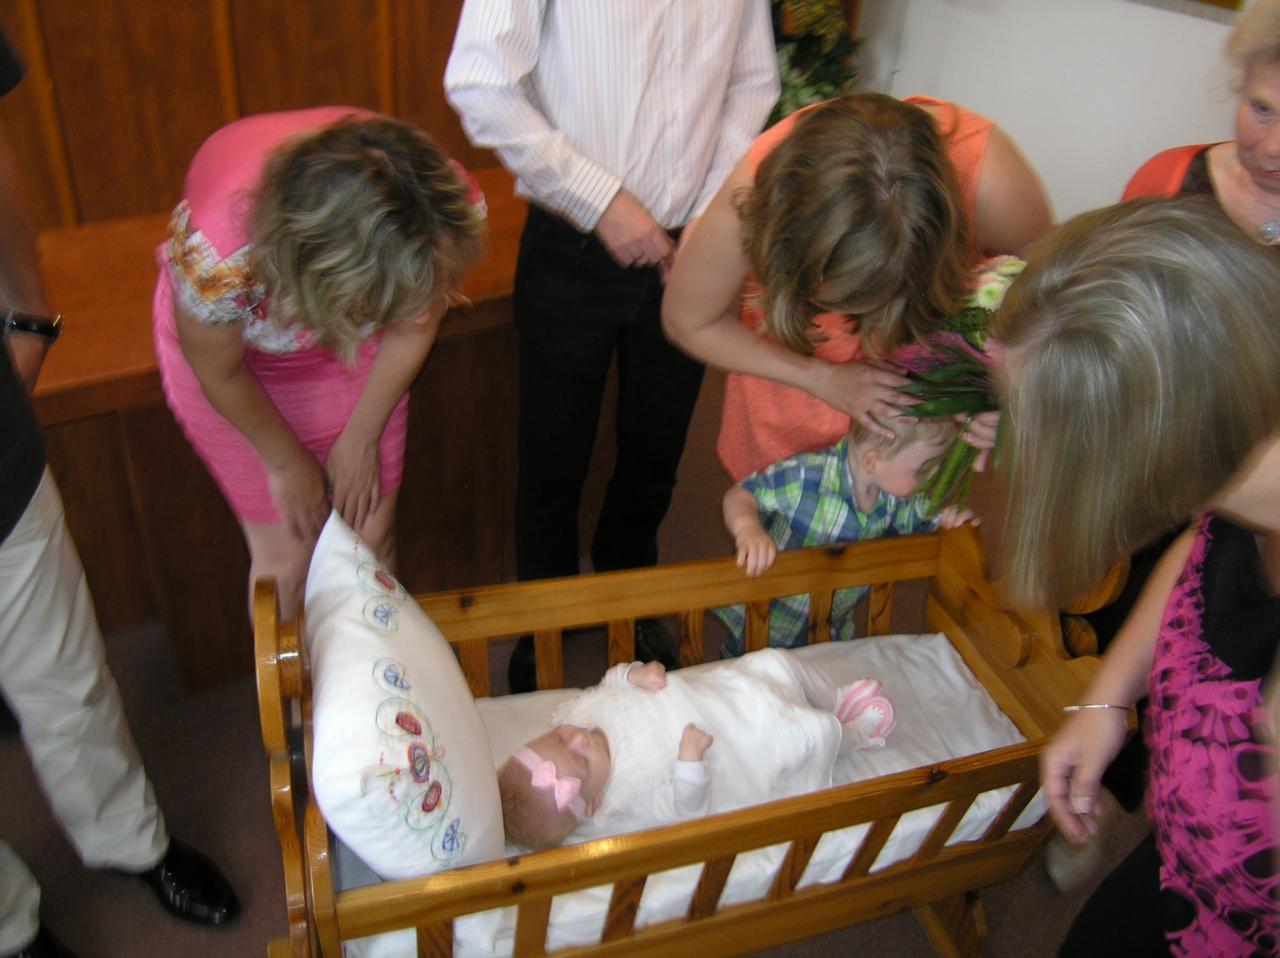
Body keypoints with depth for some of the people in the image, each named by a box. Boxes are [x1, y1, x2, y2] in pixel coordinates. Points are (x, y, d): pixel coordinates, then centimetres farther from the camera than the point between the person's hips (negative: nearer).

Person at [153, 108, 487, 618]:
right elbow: (219, 370, -20)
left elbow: (414, 328, -13)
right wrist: (286, 462, -4)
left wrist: (360, 440, -3)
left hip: (353, 351, 3)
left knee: (371, 538, 6)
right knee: (287, 553, 1)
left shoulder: (454, 209, -33)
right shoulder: (217, 255, -42)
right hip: (237, 353, -2)